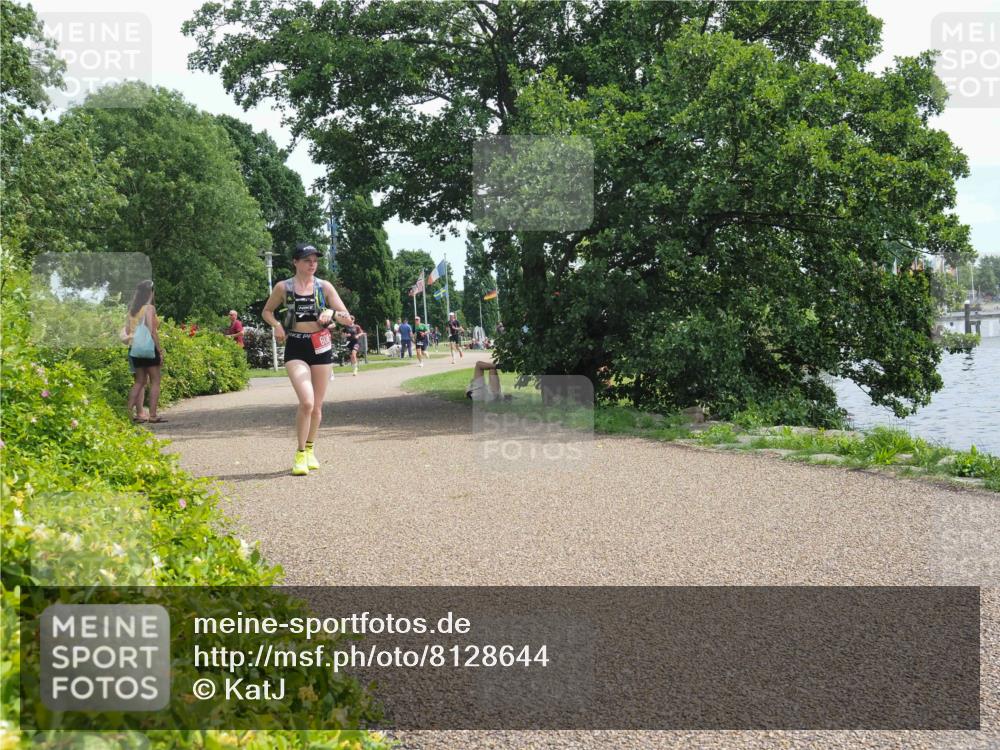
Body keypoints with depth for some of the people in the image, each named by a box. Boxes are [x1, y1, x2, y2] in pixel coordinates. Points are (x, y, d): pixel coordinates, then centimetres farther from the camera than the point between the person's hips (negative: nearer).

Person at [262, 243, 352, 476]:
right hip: (295, 348, -2)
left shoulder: (324, 286, 2)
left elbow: (347, 318, 2)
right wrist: (277, 325, -4)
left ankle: (310, 450, 29)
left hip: (321, 346, 2)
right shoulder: (283, 287, 1)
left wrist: (332, 312, -18)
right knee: (306, 402, -18)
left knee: (317, 405, 9)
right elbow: (266, 312, 16)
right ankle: (300, 454, -3)